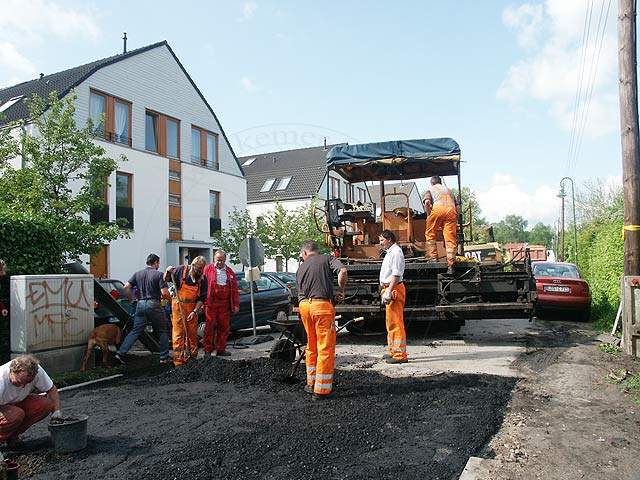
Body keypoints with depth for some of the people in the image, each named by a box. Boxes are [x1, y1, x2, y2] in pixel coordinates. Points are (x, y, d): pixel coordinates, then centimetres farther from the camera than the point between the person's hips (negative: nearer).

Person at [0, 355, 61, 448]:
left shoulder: (37, 370, -24)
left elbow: (52, 389, -10)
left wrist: (57, 411, -20)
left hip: (18, 402, 5)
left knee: (46, 404, -21)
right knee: (16, 415, -36)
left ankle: (12, 435, -5)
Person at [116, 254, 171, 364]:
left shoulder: (137, 274, 11)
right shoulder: (158, 274, -6)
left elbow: (126, 287, 4)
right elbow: (164, 293, -13)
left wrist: (131, 299, 16)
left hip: (141, 304, 5)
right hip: (154, 305, -5)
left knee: (135, 331, 11)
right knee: (162, 332, 8)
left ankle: (120, 353, 4)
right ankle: (164, 357, 10)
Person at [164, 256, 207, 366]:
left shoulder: (203, 279, -4)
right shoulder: (181, 270, -8)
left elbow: (202, 298, -3)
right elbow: (165, 280, 5)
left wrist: (195, 311, -13)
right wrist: (168, 272, -16)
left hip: (192, 308, 2)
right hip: (178, 305, -2)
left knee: (192, 333, 6)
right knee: (178, 333, -4)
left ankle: (193, 356, 18)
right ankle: (179, 360, -1)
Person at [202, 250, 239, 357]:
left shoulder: (230, 272, 14)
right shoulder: (208, 269, 5)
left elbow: (235, 290, 12)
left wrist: (236, 304, 7)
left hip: (225, 304, 3)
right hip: (211, 303, -3)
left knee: (224, 327, 7)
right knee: (210, 327, -1)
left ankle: (221, 349, 17)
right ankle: (208, 350, 7)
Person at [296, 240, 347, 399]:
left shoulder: (301, 268, 19)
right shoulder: (328, 259, 7)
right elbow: (343, 271, -11)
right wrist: (342, 289, 2)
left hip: (304, 305, 5)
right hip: (322, 304, -5)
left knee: (311, 346, 19)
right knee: (326, 348, 1)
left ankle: (311, 383, 27)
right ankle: (322, 389, 2)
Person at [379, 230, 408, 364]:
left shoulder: (396, 252, -13)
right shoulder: (390, 252, 19)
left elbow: (396, 274, -21)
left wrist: (389, 291, -25)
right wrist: (384, 291, 23)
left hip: (394, 289, -11)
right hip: (388, 289, 11)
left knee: (396, 323, -8)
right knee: (391, 323, 17)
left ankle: (400, 354, -4)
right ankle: (393, 351, 26)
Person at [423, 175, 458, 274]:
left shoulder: (430, 190, 21)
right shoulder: (448, 189, 34)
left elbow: (427, 202, 0)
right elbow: (455, 204, 28)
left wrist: (429, 215, 9)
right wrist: (456, 219, 33)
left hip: (438, 208, -3)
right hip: (451, 210, 3)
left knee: (430, 234, 13)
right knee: (450, 238, 0)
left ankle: (434, 257, 5)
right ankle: (451, 264, -4)